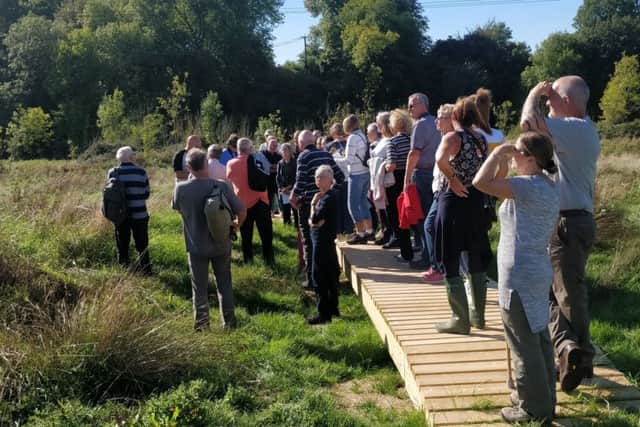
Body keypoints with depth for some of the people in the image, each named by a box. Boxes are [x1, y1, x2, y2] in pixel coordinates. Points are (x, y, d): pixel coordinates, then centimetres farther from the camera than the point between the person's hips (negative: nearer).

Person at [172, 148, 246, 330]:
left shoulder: (181, 189, -14)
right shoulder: (222, 186, -16)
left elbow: (177, 208, 7)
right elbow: (242, 211, -11)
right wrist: (237, 225, 9)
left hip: (196, 247, -1)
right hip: (221, 245, 1)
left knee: (199, 289, 13)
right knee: (224, 285, 19)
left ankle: (202, 327, 21)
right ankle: (228, 322, 28)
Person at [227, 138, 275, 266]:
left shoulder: (231, 164, -4)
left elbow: (229, 180, 14)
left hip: (242, 202, 1)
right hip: (260, 201, -1)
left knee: (246, 234, 10)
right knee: (266, 233, 6)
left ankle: (248, 260, 12)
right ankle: (269, 259, 7)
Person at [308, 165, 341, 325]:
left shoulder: (328, 198, -17)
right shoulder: (323, 196, 12)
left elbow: (315, 219, -24)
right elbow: (311, 220, 9)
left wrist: (313, 204, -9)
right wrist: (314, 221, -13)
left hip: (322, 240, -10)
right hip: (325, 239, 10)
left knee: (319, 276, -8)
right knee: (331, 274, 16)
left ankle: (324, 313, -5)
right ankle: (333, 308, 26)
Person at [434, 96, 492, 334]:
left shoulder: (453, 137, -11)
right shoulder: (482, 139, 9)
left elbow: (440, 159, -33)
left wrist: (452, 180, -20)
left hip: (455, 201, -7)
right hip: (476, 201, 7)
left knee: (451, 264, 1)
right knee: (477, 261, 16)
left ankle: (461, 320, 3)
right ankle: (478, 315, 25)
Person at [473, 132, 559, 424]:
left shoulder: (529, 186, -21)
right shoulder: (547, 186, 11)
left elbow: (481, 183, -30)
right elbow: (496, 184, 21)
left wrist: (498, 153, -16)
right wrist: (503, 160, 7)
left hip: (519, 278, -10)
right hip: (537, 273, 10)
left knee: (525, 347, 1)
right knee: (539, 341, 18)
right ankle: (542, 399, 30)